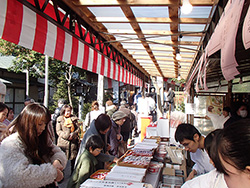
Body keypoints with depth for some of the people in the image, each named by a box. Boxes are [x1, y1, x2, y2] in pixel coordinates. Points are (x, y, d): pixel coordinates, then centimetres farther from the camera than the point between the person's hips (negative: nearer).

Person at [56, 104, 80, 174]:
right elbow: (58, 131, 1)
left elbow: (78, 129, 11)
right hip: (63, 142, -1)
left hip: (73, 142, 2)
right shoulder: (59, 119, 8)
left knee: (73, 160, 2)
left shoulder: (74, 119, 14)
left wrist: (73, 134, -9)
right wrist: (66, 135, -13)